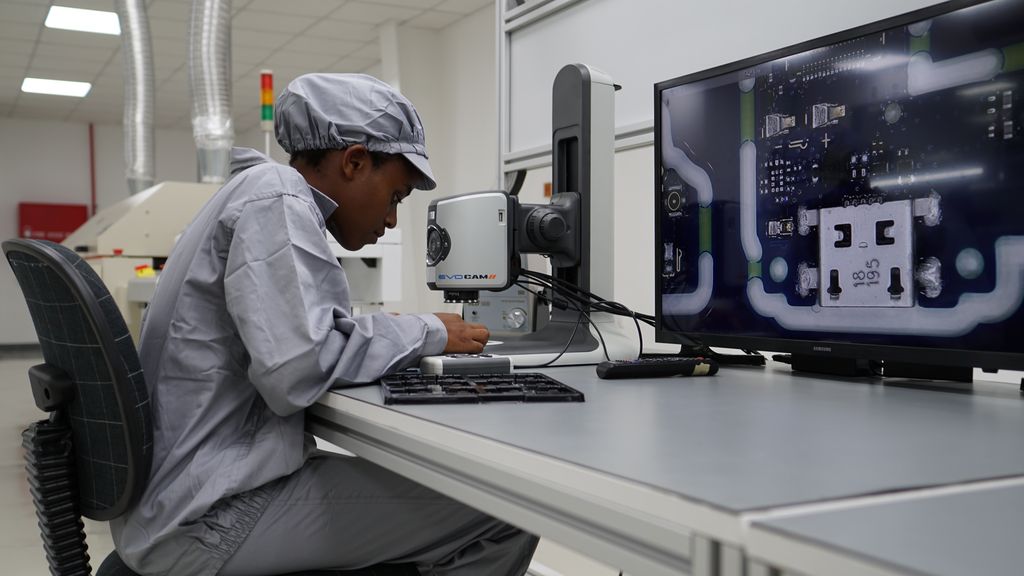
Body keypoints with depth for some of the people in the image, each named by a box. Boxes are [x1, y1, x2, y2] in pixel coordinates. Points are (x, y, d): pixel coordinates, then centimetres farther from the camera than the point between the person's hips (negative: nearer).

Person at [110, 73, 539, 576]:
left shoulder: (255, 193, 16)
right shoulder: (276, 196, -14)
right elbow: (297, 371, -27)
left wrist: (407, 335, 5)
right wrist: (427, 334, -13)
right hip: (206, 517, -10)